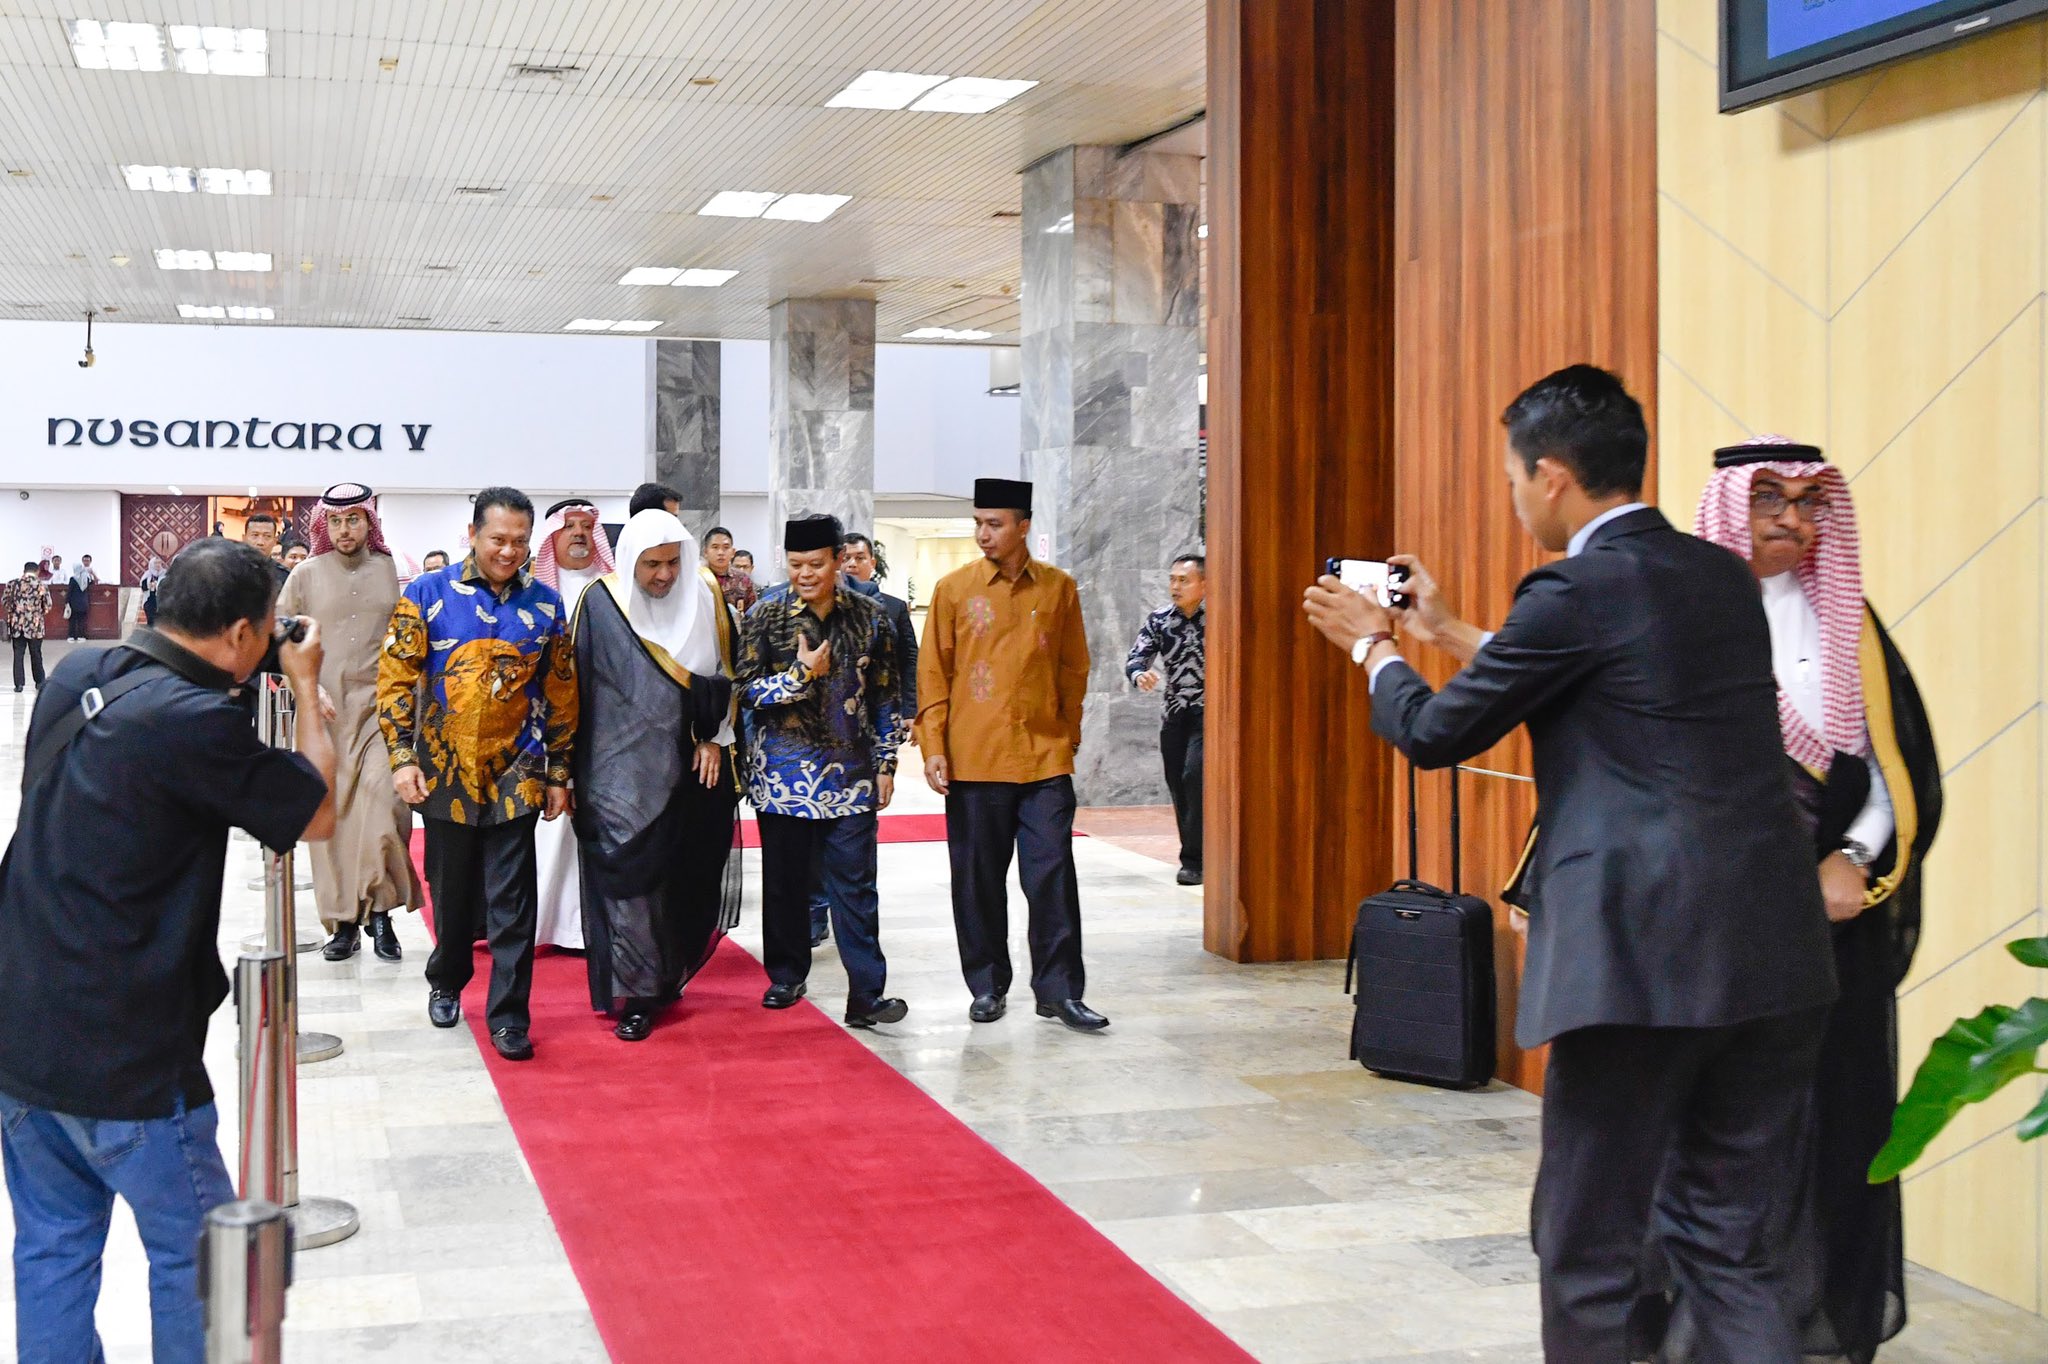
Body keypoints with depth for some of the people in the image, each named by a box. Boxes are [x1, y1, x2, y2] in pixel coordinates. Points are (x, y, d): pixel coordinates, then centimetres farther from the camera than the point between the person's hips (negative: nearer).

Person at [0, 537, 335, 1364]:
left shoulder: (76, 674, 2)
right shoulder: (194, 721, -22)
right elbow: (318, 815, -8)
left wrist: (233, 700, 14)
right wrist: (307, 690, 2)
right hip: (122, 1057, -8)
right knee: (197, 1254, 9)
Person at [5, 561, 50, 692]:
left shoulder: (13, 584, -2)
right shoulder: (42, 585, -5)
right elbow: (47, 606, -2)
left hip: (17, 624, 1)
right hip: (35, 624, -1)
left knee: (18, 654, 6)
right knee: (36, 654, 11)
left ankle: (18, 683, 3)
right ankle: (39, 682, 20)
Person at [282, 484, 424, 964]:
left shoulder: (392, 571, 8)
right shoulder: (306, 575, 8)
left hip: (380, 708, -1)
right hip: (324, 712, 1)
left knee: (383, 801, -16)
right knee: (331, 813, 1)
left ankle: (379, 911, -3)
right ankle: (343, 923, 9)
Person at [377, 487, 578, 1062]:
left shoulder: (544, 603, 2)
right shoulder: (427, 595, -3)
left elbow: (561, 692, 7)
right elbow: (394, 679, -2)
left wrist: (559, 772, 6)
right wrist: (403, 757, -9)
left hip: (516, 771, 0)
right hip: (445, 770, 0)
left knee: (512, 898, -2)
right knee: (452, 889, 14)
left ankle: (508, 1015, 5)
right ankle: (447, 982, 37)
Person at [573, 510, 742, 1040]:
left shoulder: (705, 598, 1)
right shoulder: (602, 604, -7)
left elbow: (728, 673, 8)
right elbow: (579, 684, -3)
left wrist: (715, 738, 0)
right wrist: (575, 768, -2)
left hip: (691, 767, 3)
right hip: (624, 772, -3)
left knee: (686, 876, 9)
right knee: (630, 879, -5)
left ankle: (666, 975, 28)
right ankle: (636, 997, 3)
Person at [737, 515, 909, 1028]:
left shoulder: (869, 618, 5)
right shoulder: (765, 618, 0)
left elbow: (884, 697, 9)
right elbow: (745, 692, -4)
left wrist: (886, 763, 7)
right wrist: (800, 674, -15)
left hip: (849, 774, 0)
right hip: (782, 773, 0)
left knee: (854, 884, -2)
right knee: (785, 880, 9)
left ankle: (866, 994, -2)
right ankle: (786, 977, 25)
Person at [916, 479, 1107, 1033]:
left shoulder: (1060, 588, 5)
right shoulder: (953, 589, 2)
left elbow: (1074, 670, 12)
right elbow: (932, 674, 3)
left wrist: (1068, 738, 9)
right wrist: (933, 748, -4)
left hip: (1045, 759, 0)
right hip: (973, 760, 0)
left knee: (1052, 877, -1)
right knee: (978, 879, 6)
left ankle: (1059, 991, 7)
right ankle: (987, 987, 19)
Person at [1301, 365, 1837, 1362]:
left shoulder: (1579, 589, -10)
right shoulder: (1723, 577, 13)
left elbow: (1434, 733, -1)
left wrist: (1372, 647, 19)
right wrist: (1448, 632, 33)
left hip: (1640, 958, -7)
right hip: (1773, 954, 8)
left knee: (1589, 1249, 8)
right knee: (1736, 1250, 13)